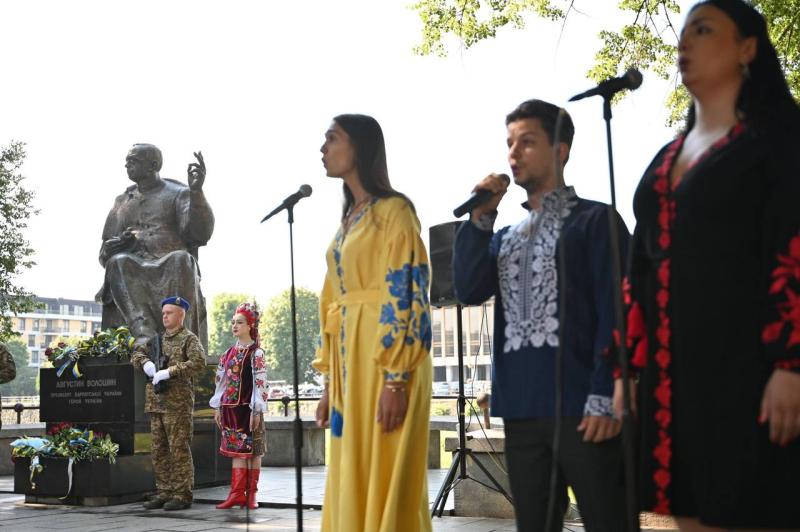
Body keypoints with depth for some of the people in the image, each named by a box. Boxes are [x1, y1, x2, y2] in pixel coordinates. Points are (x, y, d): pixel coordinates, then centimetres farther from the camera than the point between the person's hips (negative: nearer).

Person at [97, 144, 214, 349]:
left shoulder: (178, 194, 12)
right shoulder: (122, 201, 25)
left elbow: (201, 233, -7)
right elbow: (105, 254, 21)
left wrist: (197, 191, -21)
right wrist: (120, 243, -4)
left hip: (172, 273, -3)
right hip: (133, 273, 3)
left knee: (181, 260, -36)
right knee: (118, 263, -31)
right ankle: (143, 332, -51)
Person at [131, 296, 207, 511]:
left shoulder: (189, 339, -3)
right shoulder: (158, 340, 18)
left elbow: (199, 362, -18)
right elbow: (137, 353, 23)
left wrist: (169, 371, -21)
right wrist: (146, 363, 1)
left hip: (178, 402, -7)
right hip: (156, 402, 7)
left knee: (179, 450, -6)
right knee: (159, 450, 9)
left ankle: (182, 495, -1)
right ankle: (164, 492, 17)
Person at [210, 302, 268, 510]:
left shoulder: (256, 353, -6)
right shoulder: (229, 353, 12)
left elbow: (260, 383, -11)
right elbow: (221, 381, 15)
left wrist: (257, 410, -15)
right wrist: (217, 407, 12)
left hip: (247, 407, -6)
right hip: (230, 407, 6)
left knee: (252, 450, 2)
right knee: (236, 449, 6)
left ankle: (251, 493, 8)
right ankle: (238, 493, 8)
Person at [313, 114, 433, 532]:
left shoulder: (393, 211, -7)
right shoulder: (348, 220, 18)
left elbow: (404, 294, -15)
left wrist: (395, 378, -21)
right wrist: (329, 382, 14)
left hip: (385, 361, -8)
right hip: (350, 361, 8)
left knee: (383, 485, -4)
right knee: (351, 485, 11)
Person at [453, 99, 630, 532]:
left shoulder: (595, 221, 1)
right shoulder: (505, 238, 20)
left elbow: (615, 312, -7)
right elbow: (468, 291, 4)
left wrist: (605, 395, -16)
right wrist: (479, 218, 0)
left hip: (582, 407, -6)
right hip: (523, 410, 6)